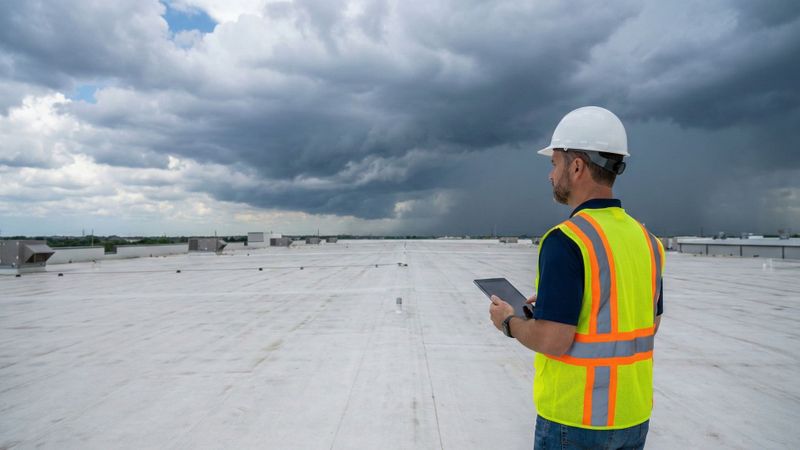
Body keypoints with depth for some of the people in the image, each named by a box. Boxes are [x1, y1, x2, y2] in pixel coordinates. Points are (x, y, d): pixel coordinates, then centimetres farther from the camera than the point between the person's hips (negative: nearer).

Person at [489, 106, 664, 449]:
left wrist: (508, 322, -5)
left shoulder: (566, 240, -22)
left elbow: (553, 340, -25)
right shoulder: (646, 239, 2)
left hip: (576, 419, -6)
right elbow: (648, 325, 11)